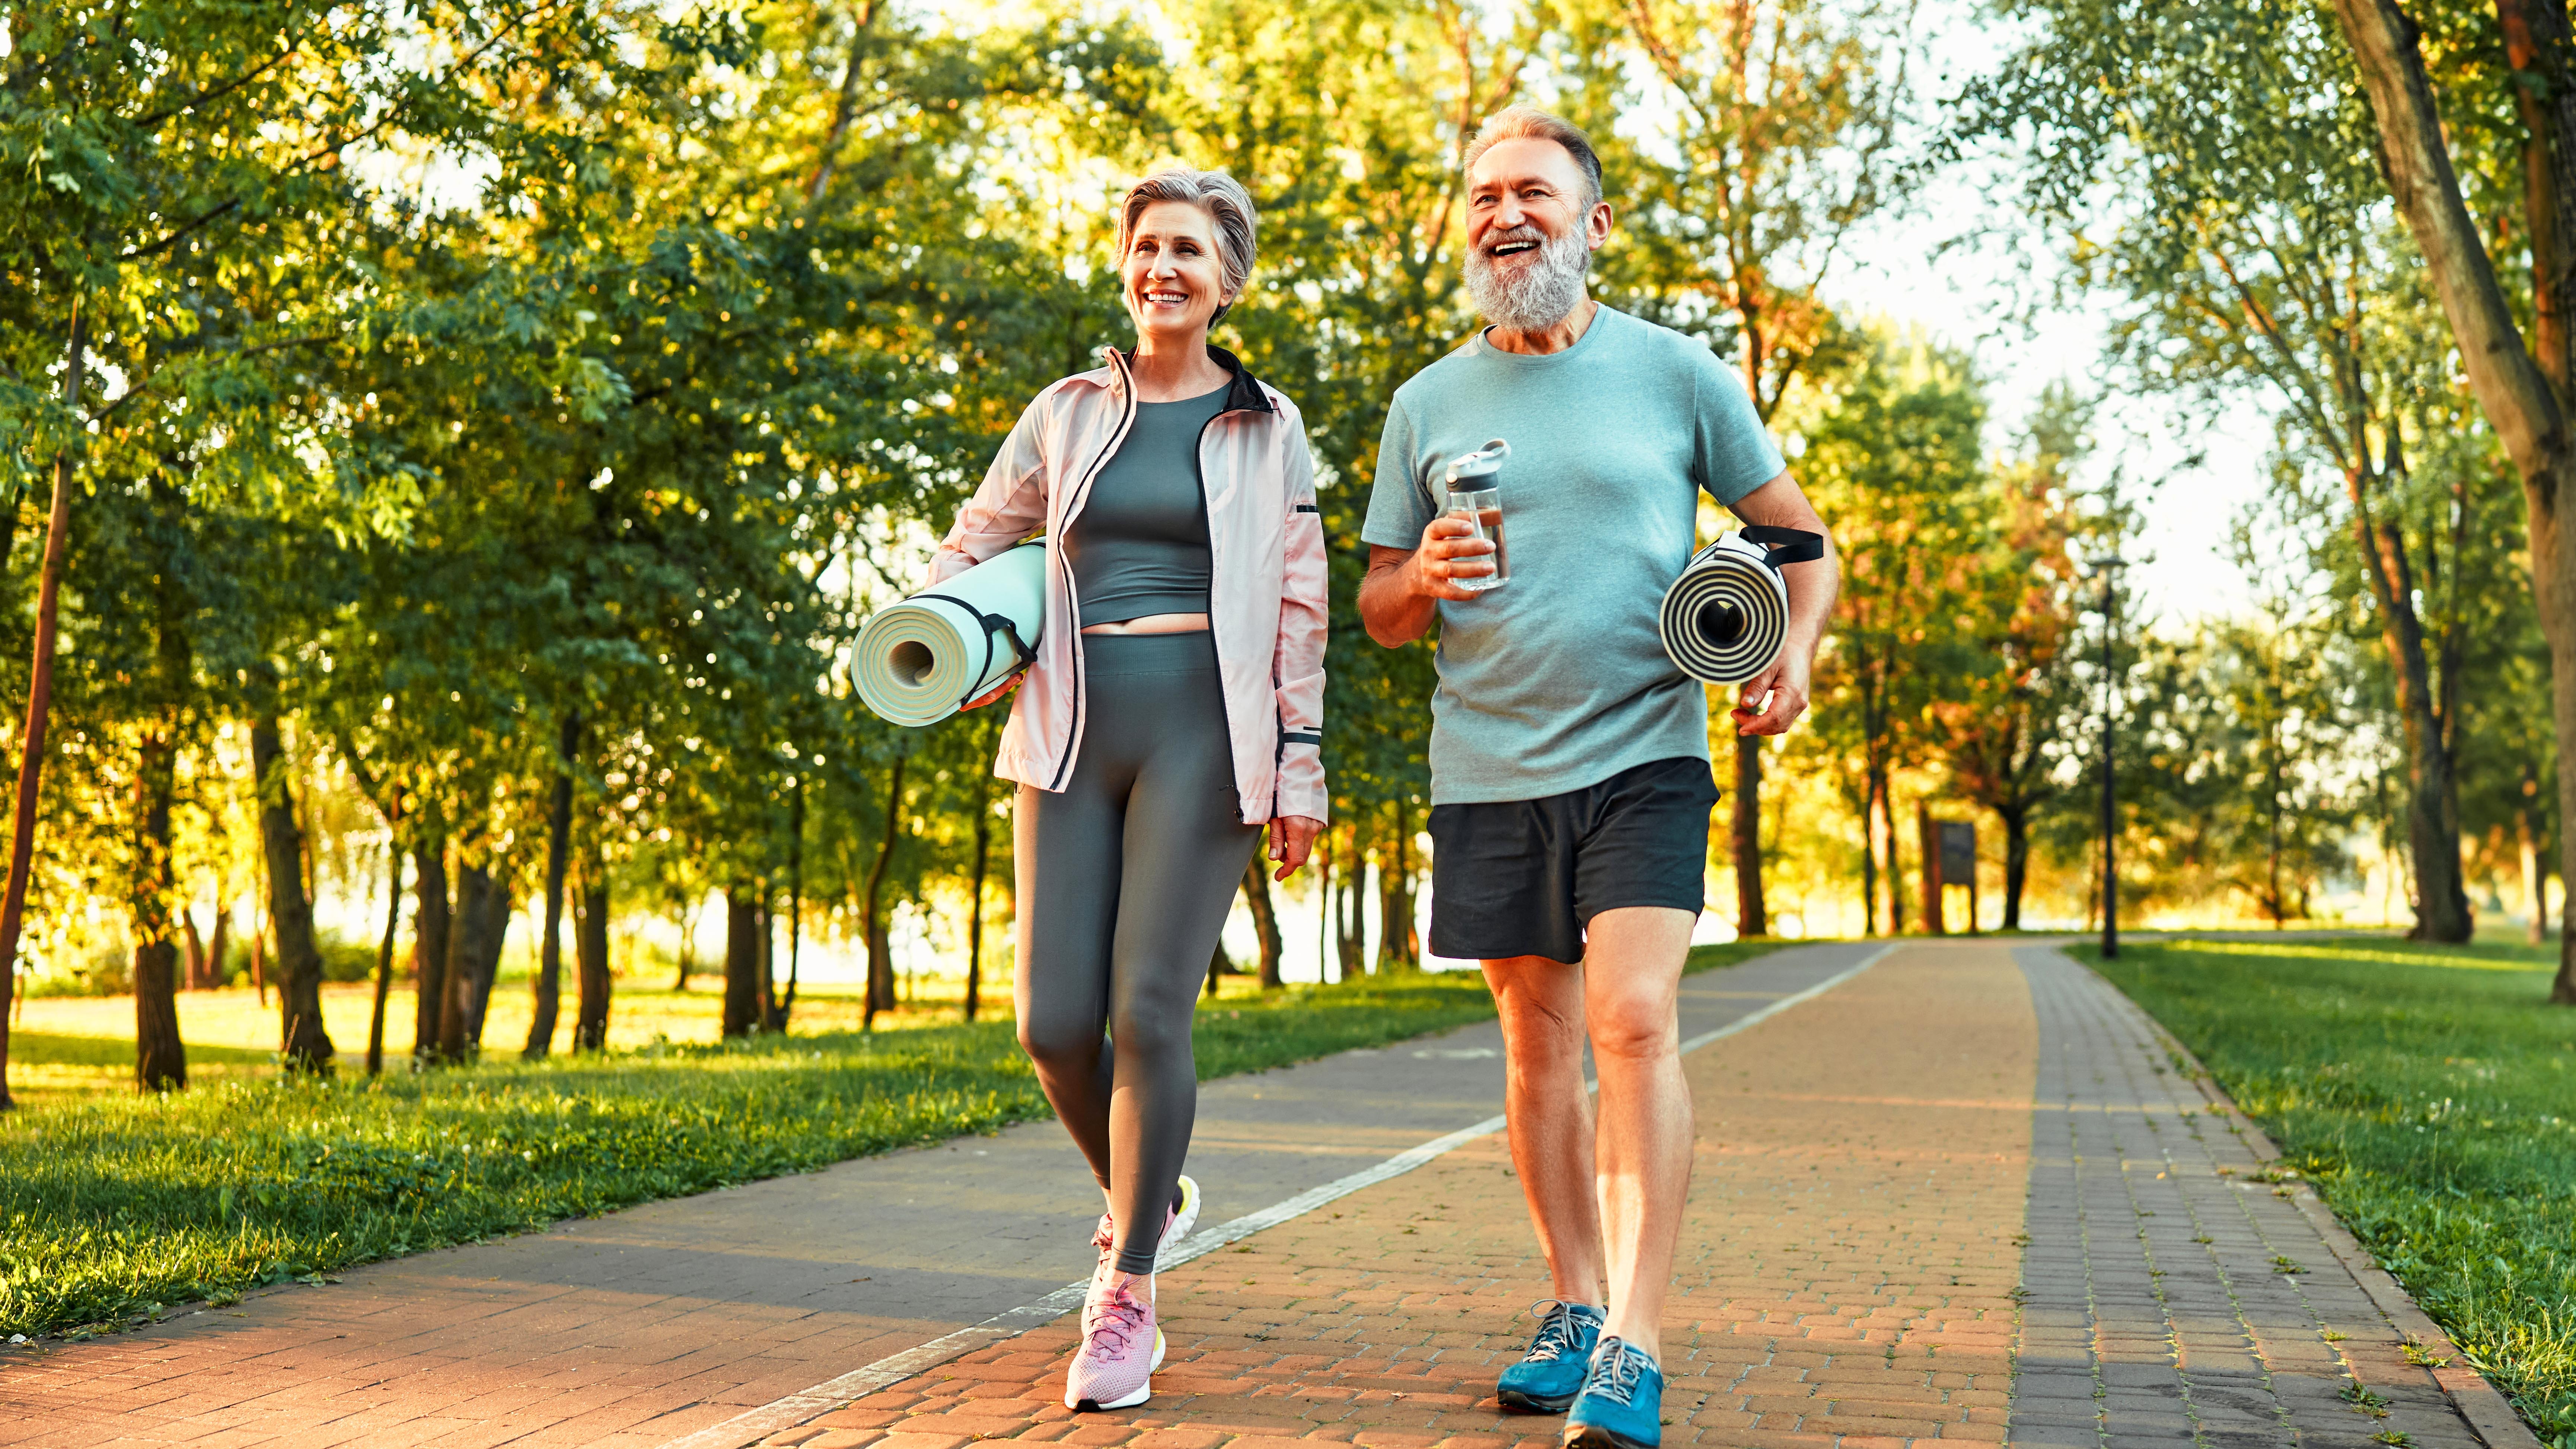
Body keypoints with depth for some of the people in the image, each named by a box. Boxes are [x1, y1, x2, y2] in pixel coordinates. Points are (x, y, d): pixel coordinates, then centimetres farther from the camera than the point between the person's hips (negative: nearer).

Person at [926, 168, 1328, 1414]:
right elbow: (970, 547, 22)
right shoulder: (1068, 413, 13)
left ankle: (1126, 1298, 4)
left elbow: (1299, 610, 5)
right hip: (1073, 733, 3)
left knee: (1149, 1012, -11)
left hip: (1201, 735, -3)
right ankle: (1147, 1199, 27)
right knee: (1054, 1022, -3)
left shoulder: (1268, 428, 7)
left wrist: (1300, 763, -1)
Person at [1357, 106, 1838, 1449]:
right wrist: (1421, 578, -10)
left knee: (1634, 1021, -16)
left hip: (1643, 752, -3)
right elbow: (1378, 612, 13)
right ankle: (1575, 1306, 22)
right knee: (1538, 1046, 10)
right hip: (1488, 772, 3)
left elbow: (1798, 536, 9)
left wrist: (1794, 652, -10)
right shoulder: (1426, 405, 9)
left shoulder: (1675, 371, 3)